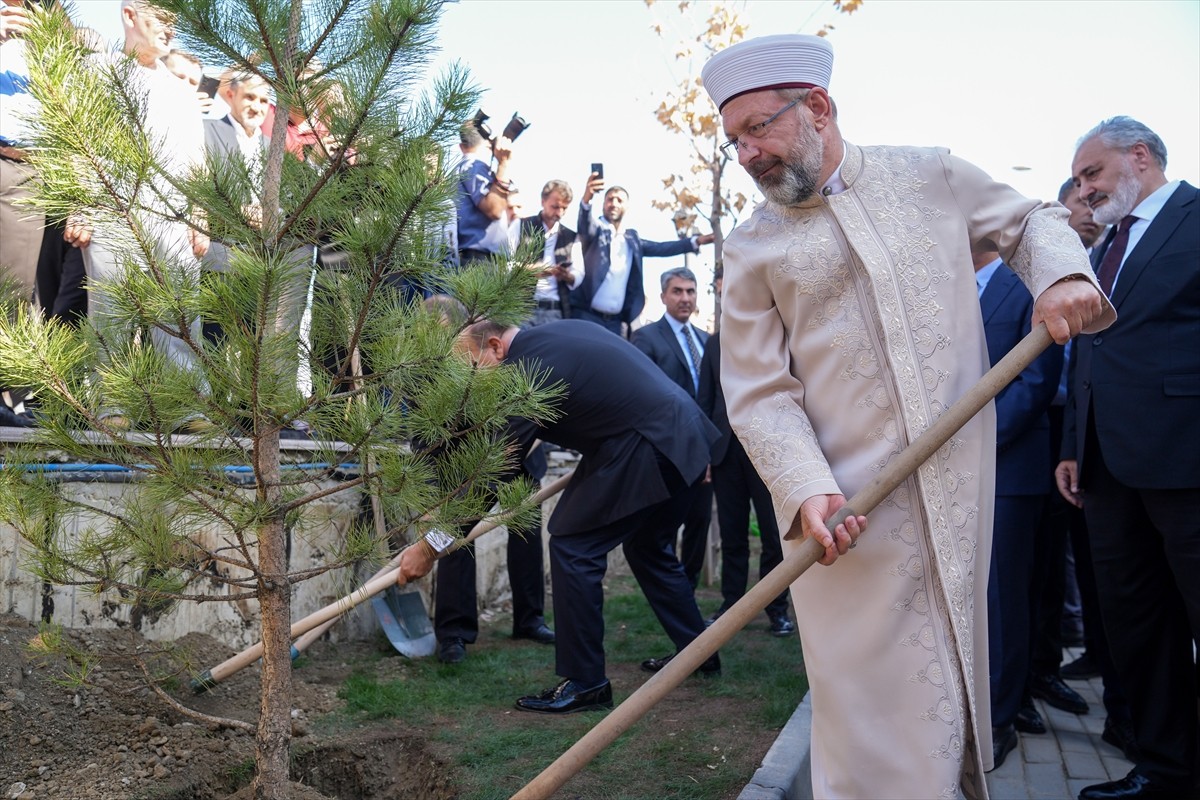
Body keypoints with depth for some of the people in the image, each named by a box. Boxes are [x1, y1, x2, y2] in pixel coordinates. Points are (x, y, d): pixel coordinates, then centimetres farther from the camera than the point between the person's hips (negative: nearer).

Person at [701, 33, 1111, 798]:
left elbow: (1031, 220, 21)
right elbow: (759, 391, -3)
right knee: (878, 715, 0)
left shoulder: (930, 175, 7)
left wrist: (1063, 274, -2)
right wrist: (807, 490, -18)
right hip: (847, 512, -2)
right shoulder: (752, 249, 2)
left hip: (961, 496, 2)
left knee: (955, 682, 16)